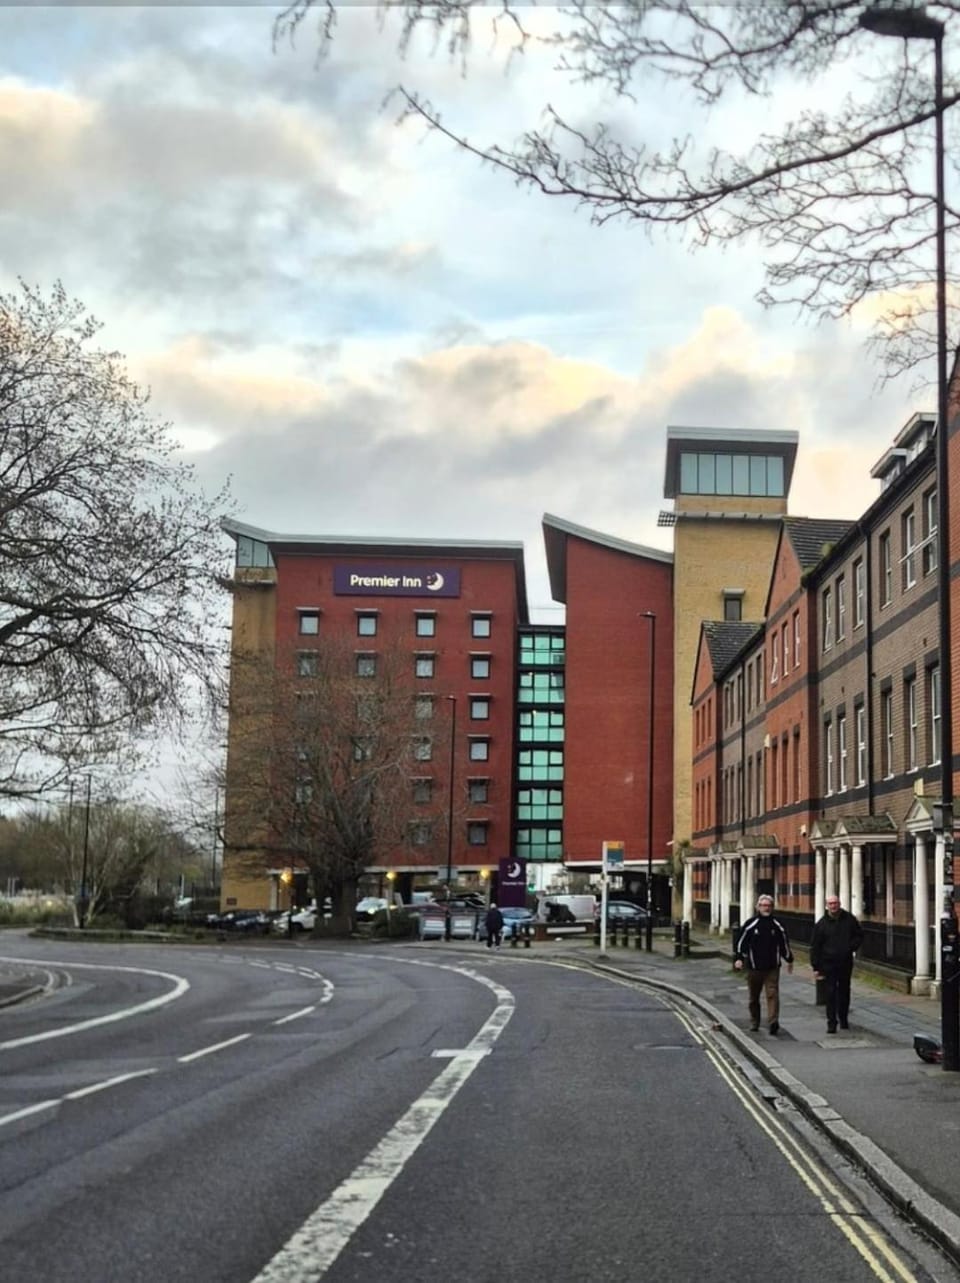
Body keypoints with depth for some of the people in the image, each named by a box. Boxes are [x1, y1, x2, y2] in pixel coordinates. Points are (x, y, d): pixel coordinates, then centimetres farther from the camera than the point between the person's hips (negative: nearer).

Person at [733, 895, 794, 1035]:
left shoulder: (777, 925, 6)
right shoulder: (751, 924, 0)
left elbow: (784, 943, 17)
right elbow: (741, 942, 2)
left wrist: (789, 960, 22)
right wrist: (739, 958, -9)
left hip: (772, 967, 0)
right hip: (754, 967, 0)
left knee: (773, 994, -13)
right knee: (754, 997, 11)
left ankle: (773, 1022, -20)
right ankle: (754, 1022, 25)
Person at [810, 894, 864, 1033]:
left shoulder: (849, 919, 2)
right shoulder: (822, 924, -4)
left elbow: (859, 935, 14)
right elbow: (814, 946, -2)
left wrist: (852, 947, -5)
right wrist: (816, 967, -6)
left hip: (846, 962, 3)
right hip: (829, 963, -2)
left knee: (844, 991, 13)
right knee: (831, 993, -6)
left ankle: (844, 1020, 27)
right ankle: (831, 1023, -3)